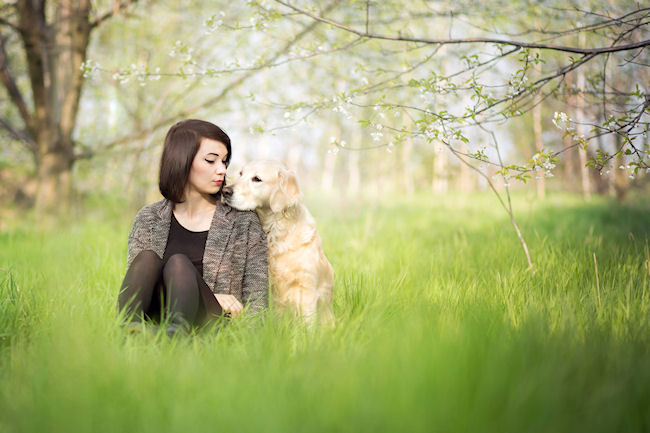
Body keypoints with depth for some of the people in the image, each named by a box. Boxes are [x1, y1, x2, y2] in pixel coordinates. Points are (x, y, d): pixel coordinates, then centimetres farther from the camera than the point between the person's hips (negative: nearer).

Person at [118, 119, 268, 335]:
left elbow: (256, 303, 6)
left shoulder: (244, 222, 7)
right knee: (147, 257, -21)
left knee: (178, 263, -26)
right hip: (153, 323, 2)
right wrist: (212, 298, -10)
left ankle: (177, 332, -56)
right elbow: (135, 285, 2)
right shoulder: (149, 218, 10)